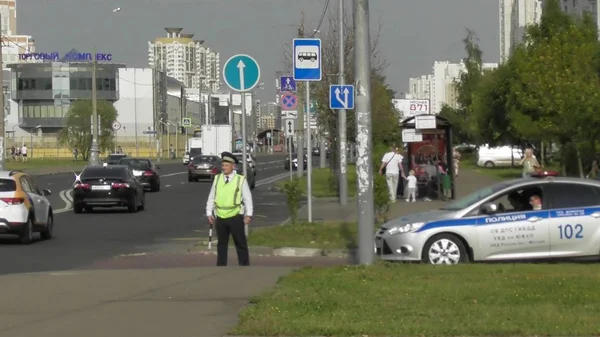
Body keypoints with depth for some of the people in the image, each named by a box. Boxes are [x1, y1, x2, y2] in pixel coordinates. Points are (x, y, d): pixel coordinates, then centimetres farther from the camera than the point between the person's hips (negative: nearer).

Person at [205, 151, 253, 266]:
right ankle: (221, 266, 17)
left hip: (235, 217, -3)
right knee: (221, 244, 11)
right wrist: (209, 213, 5)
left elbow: (247, 198, -2)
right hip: (220, 217, 3)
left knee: (241, 244, 2)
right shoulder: (217, 179, 6)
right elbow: (211, 197, 10)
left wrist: (248, 215, -9)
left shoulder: (241, 180, -4)